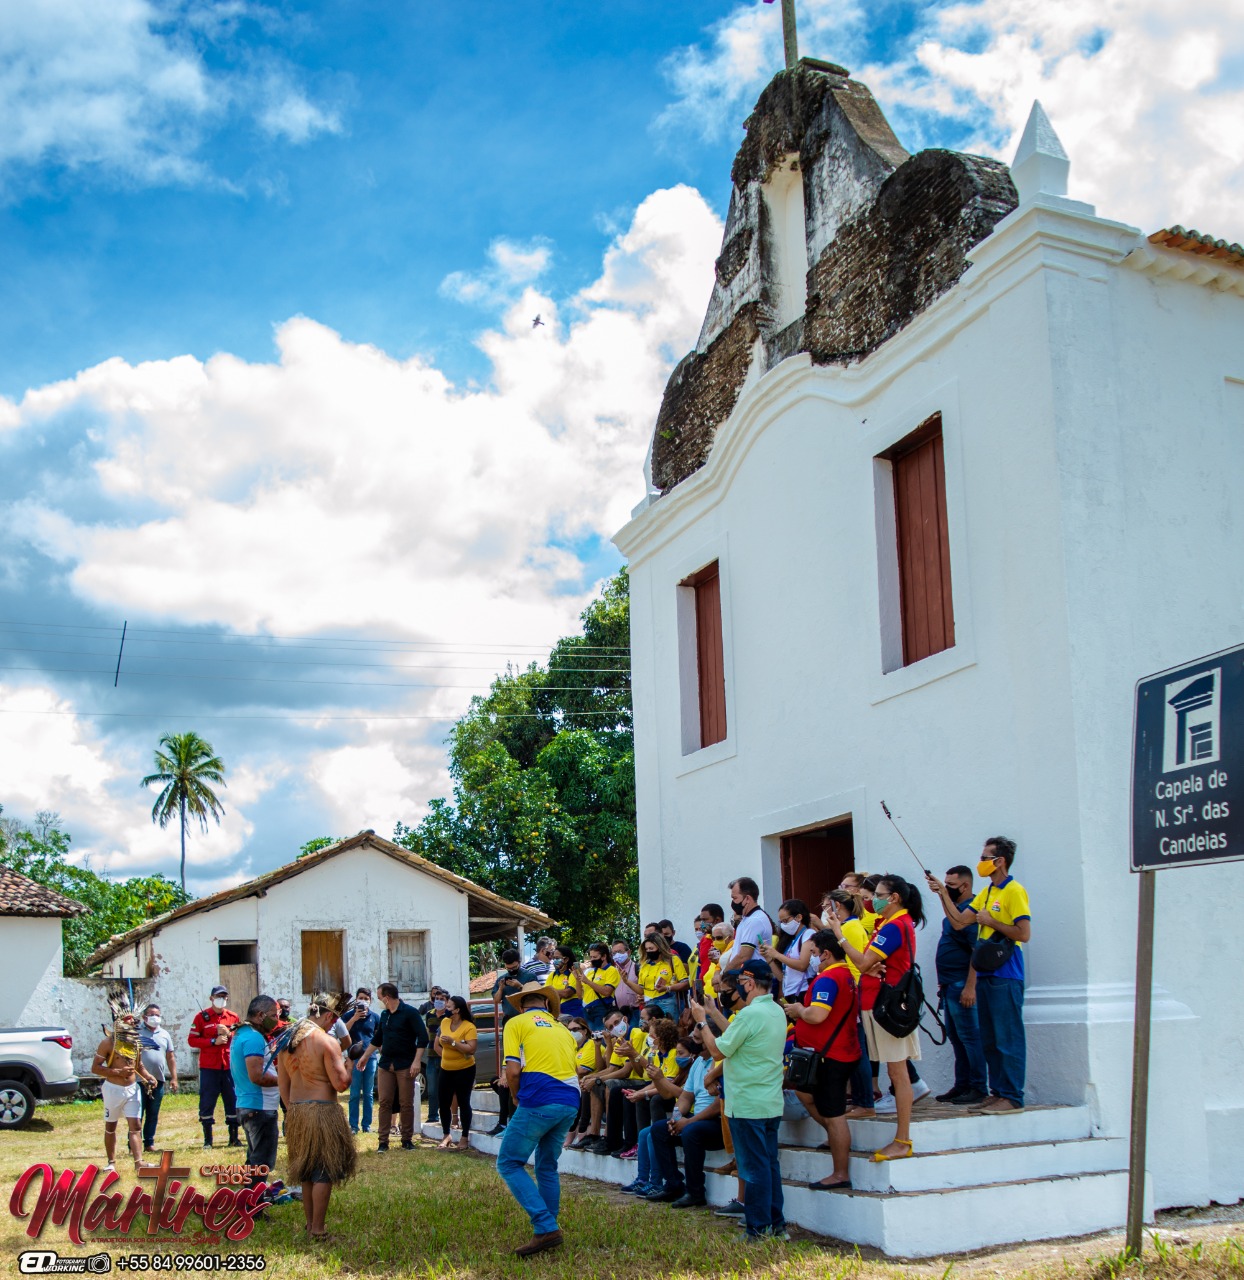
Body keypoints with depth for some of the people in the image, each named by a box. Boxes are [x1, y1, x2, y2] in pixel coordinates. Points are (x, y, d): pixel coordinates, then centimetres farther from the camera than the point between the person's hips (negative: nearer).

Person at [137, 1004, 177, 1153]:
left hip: (158, 1080, 4)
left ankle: (149, 1143, 17)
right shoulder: (136, 1033, 0)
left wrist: (173, 1078, 10)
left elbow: (170, 1057, 16)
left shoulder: (164, 1035, 14)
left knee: (153, 1115, 10)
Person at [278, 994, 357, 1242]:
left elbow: (283, 1084, 12)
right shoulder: (327, 1041, -15)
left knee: (306, 1172, 18)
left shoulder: (286, 1041, 7)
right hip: (323, 1111, -7)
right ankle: (318, 1230, 5)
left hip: (296, 1112, 7)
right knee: (324, 1172, 2)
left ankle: (310, 1224, 27)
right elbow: (341, 1084, -17)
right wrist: (347, 1066, 3)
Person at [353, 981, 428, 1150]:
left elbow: (423, 1037, -12)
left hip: (405, 1066, -6)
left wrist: (417, 1061, -19)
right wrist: (365, 1057, 25)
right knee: (385, 1103, 2)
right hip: (385, 1065, 6)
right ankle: (383, 1141, 5)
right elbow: (377, 1039, 25)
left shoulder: (409, 1013, -8)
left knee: (406, 1104, 0)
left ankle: (407, 1140, 10)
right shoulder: (384, 1015, 13)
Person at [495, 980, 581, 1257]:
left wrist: (517, 1097, 14)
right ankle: (549, 1230, 19)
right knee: (547, 1166, 20)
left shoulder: (517, 1023, 7)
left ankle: (545, 1227, -9)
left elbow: (512, 1071, -4)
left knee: (509, 1163, 2)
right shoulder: (562, 1029, 24)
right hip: (570, 1103, 6)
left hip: (539, 1101, -6)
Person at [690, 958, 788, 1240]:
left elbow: (718, 1051, -15)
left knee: (754, 1168, -3)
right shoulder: (777, 1011, 10)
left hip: (748, 1105, -9)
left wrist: (702, 1021, -3)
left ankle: (759, 1231, 2)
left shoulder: (750, 1014, -19)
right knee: (770, 1164, 14)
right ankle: (777, 1226, 19)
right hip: (772, 1103, 9)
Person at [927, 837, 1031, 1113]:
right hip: (985, 975, 9)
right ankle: (997, 1091, 21)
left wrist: (990, 921, -12)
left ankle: (1012, 1097, 0)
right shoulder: (986, 893, 16)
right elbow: (959, 921, 12)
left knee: (1008, 1039, -5)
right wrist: (943, 894, 4)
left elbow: (1024, 934, -19)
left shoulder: (1014, 891, -11)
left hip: (1005, 976, -9)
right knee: (989, 1039, 13)